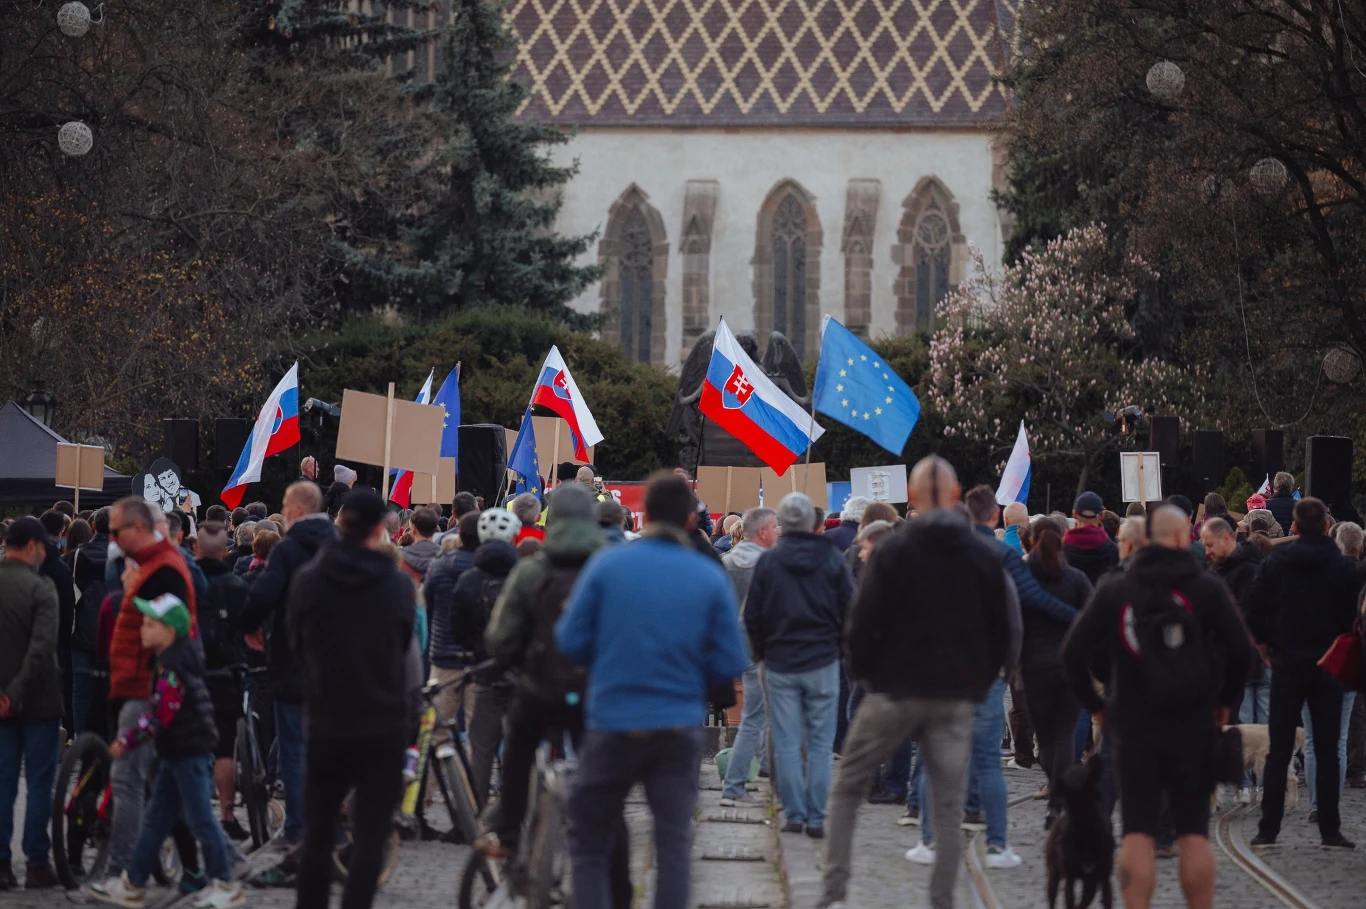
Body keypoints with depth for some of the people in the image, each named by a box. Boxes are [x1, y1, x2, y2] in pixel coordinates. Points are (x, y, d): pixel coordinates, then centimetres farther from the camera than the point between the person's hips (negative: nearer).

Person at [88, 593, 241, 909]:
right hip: (175, 753, 10)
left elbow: (158, 716, -23)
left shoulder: (173, 669, -20)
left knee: (200, 818, -2)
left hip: (190, 753, -10)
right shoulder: (170, 660, 11)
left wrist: (127, 741, -15)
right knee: (155, 820, 12)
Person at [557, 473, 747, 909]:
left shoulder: (607, 564, -6)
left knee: (589, 844, 10)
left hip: (613, 725, -1)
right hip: (680, 728, 1)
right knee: (674, 845, 7)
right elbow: (730, 665, -3)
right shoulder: (711, 578, -2)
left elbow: (570, 643, -5)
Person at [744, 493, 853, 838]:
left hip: (779, 663, 0)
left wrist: (760, 653, 13)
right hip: (823, 662, 0)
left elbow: (753, 614, 0)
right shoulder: (832, 560, -3)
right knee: (820, 744, 4)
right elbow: (850, 609, 0)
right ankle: (816, 818, 2)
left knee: (787, 744, 5)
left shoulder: (768, 561, -4)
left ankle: (794, 814, 4)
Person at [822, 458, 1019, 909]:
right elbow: (1003, 630, 6)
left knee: (846, 788, 11)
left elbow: (863, 622, -8)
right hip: (957, 698, 2)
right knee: (949, 806, 7)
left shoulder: (893, 550, -8)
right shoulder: (984, 554, 2)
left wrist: (864, 673, 7)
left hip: (896, 691, -2)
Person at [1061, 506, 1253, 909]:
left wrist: (1095, 705, 11)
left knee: (1137, 833, 1)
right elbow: (1240, 649, -7)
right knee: (1194, 831, 5)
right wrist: (1225, 700, 8)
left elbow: (1073, 652, 0)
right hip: (1193, 726, -1)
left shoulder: (1114, 590, 2)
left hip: (1133, 728, 1)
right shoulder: (1207, 587, -2)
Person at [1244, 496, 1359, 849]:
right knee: (1327, 751, 4)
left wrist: (1264, 645, 8)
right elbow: (1353, 615, -3)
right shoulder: (1343, 567, -3)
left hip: (1287, 664, 0)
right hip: (1329, 668, 0)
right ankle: (1330, 830, 1)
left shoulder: (1276, 562, -2)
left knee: (1279, 751, 5)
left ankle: (1268, 829, 1)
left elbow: (1255, 606, -4)